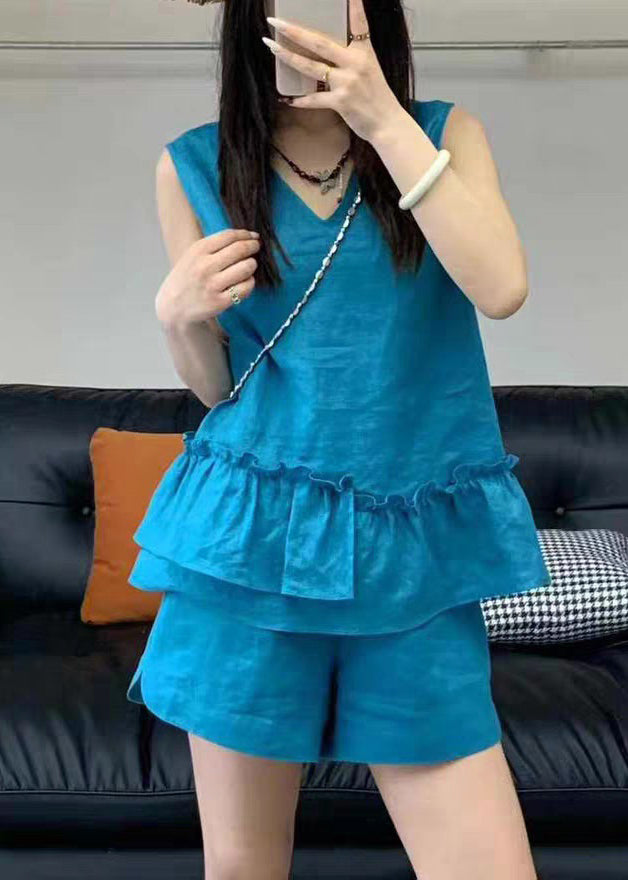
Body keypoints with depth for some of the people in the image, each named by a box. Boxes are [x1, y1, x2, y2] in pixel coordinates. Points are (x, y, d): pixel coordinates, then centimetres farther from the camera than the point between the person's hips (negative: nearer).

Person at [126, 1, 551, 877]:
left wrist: (386, 122, -13)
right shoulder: (194, 166, 5)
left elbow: (502, 287, -12)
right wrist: (179, 314, -10)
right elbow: (215, 386, 11)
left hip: (414, 549, 0)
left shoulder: (445, 133, 7)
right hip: (249, 537, 0)